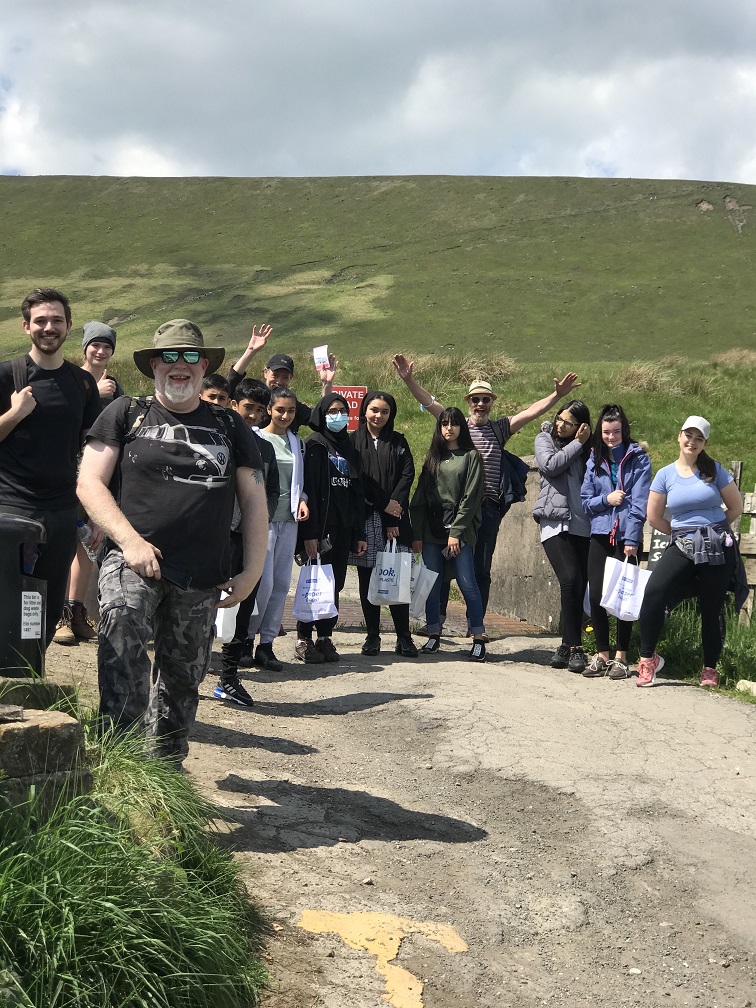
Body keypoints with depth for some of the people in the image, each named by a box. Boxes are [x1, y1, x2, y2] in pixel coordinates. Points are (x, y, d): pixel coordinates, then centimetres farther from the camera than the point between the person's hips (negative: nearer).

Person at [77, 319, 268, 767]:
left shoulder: (230, 426, 12)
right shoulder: (125, 414, 6)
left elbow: (254, 498, 13)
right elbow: (90, 482, 0)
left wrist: (254, 569, 3)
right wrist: (130, 540, -14)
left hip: (202, 578, 3)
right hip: (132, 562, -2)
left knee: (183, 677, 11)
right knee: (123, 653, -27)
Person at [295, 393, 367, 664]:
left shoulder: (349, 449, 16)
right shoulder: (314, 446, -4)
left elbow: (357, 492, 18)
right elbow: (308, 490, -12)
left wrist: (360, 533, 13)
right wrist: (309, 533, -19)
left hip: (344, 528, 6)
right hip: (320, 527, -6)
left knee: (334, 585, 7)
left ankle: (325, 637, 14)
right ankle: (303, 639, 5)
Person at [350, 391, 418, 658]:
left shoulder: (398, 442, 12)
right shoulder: (353, 441, 8)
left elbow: (407, 476, 2)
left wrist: (393, 518, -9)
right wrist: (384, 503, -10)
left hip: (395, 518, 1)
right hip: (364, 518, 0)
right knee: (367, 578, 2)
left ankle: (403, 637, 0)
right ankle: (372, 636, 9)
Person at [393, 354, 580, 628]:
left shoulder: (500, 428, 14)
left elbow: (531, 411, 6)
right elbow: (429, 402, -2)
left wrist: (557, 395, -6)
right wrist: (408, 380, -15)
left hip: (488, 507, 1)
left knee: (481, 568, 6)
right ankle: (436, 616, 11)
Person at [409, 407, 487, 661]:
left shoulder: (471, 456, 3)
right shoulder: (433, 457, 16)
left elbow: (471, 497, -4)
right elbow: (420, 497, 12)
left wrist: (456, 532, -11)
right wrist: (417, 534, 4)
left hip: (460, 529, -4)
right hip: (432, 530, 4)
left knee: (467, 583, -7)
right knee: (431, 583, 2)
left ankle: (478, 639, -1)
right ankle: (434, 635, 12)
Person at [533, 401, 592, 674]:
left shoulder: (587, 447, 15)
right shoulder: (545, 439, 11)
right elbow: (550, 465, -7)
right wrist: (577, 444, -2)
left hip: (582, 525, 3)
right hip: (555, 522, -3)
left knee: (580, 586, -2)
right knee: (570, 579, -18)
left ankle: (567, 646, 9)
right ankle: (575, 648, -13)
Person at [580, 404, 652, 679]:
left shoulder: (638, 458, 0)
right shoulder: (594, 460, 11)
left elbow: (640, 501, -7)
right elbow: (586, 500, 10)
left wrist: (632, 539, -13)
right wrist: (606, 499, -9)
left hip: (627, 536, -3)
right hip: (601, 535, 3)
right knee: (596, 596, 0)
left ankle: (620, 657, 9)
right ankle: (601, 655, 12)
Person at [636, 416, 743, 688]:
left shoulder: (714, 470, 2)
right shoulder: (666, 475, 3)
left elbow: (736, 506, 8)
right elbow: (654, 517, 7)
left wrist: (713, 530, 11)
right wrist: (682, 533, 10)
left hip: (718, 549, 0)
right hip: (682, 547, 0)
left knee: (712, 609, 6)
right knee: (654, 593, -20)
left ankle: (710, 669, 20)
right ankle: (647, 658, -9)